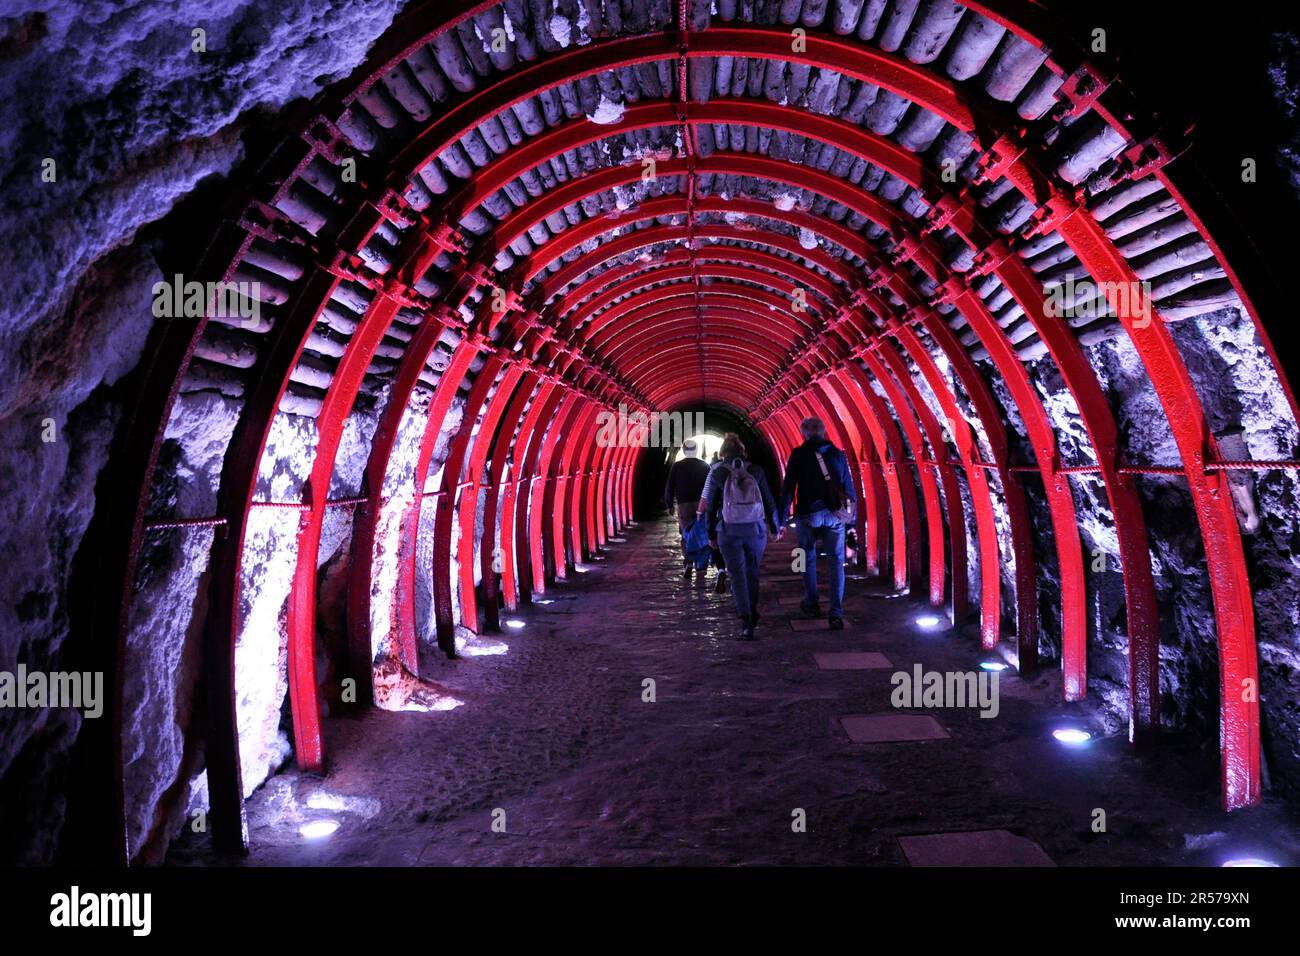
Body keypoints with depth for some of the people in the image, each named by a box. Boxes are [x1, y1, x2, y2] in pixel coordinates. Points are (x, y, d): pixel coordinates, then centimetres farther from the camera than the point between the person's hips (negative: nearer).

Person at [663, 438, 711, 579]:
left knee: (686, 534, 4)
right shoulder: (704, 466, 2)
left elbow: (669, 487, 1)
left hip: (683, 505, -1)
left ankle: (689, 562, -17)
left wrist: (670, 504, 12)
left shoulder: (676, 466, 0)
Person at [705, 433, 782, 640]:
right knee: (752, 573, 21)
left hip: (729, 532, -2)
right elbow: (769, 502, 5)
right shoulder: (756, 471, 0)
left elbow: (711, 506, 1)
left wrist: (711, 534, 13)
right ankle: (752, 614, 34)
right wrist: (775, 528, 18)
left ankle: (746, 622, -10)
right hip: (756, 530, 2)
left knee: (738, 576, 1)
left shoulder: (719, 473, -3)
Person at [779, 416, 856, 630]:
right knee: (836, 562, 3)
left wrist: (782, 518, 0)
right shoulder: (838, 454, 8)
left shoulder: (799, 454, -1)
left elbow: (788, 488, -4)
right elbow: (849, 489, 8)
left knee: (808, 558, 18)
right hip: (834, 515, 2)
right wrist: (851, 519, 13)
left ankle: (811, 604, 29)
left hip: (807, 514, -1)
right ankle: (836, 613, -6)